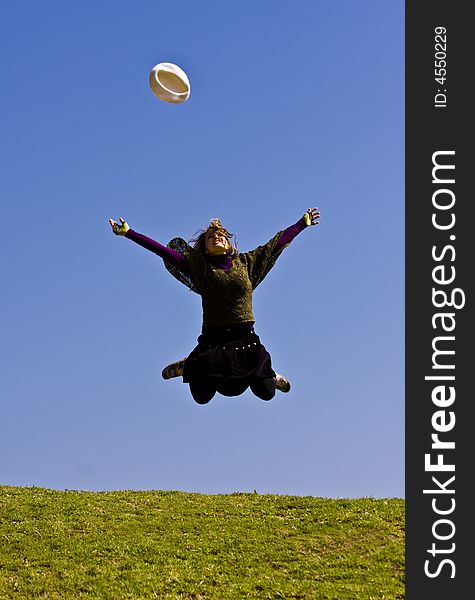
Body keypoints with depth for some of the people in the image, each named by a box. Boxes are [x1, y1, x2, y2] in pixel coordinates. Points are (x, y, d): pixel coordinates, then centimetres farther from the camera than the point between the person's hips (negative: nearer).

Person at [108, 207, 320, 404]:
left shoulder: (246, 262, 7)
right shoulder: (198, 266, 2)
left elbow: (277, 243, 14)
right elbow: (162, 250, -4)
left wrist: (303, 223, 20)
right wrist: (128, 232, -9)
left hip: (246, 340, 2)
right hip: (212, 341, -1)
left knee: (266, 393, 9)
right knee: (202, 397, 8)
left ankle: (269, 374, 45)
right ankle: (188, 367, 38)